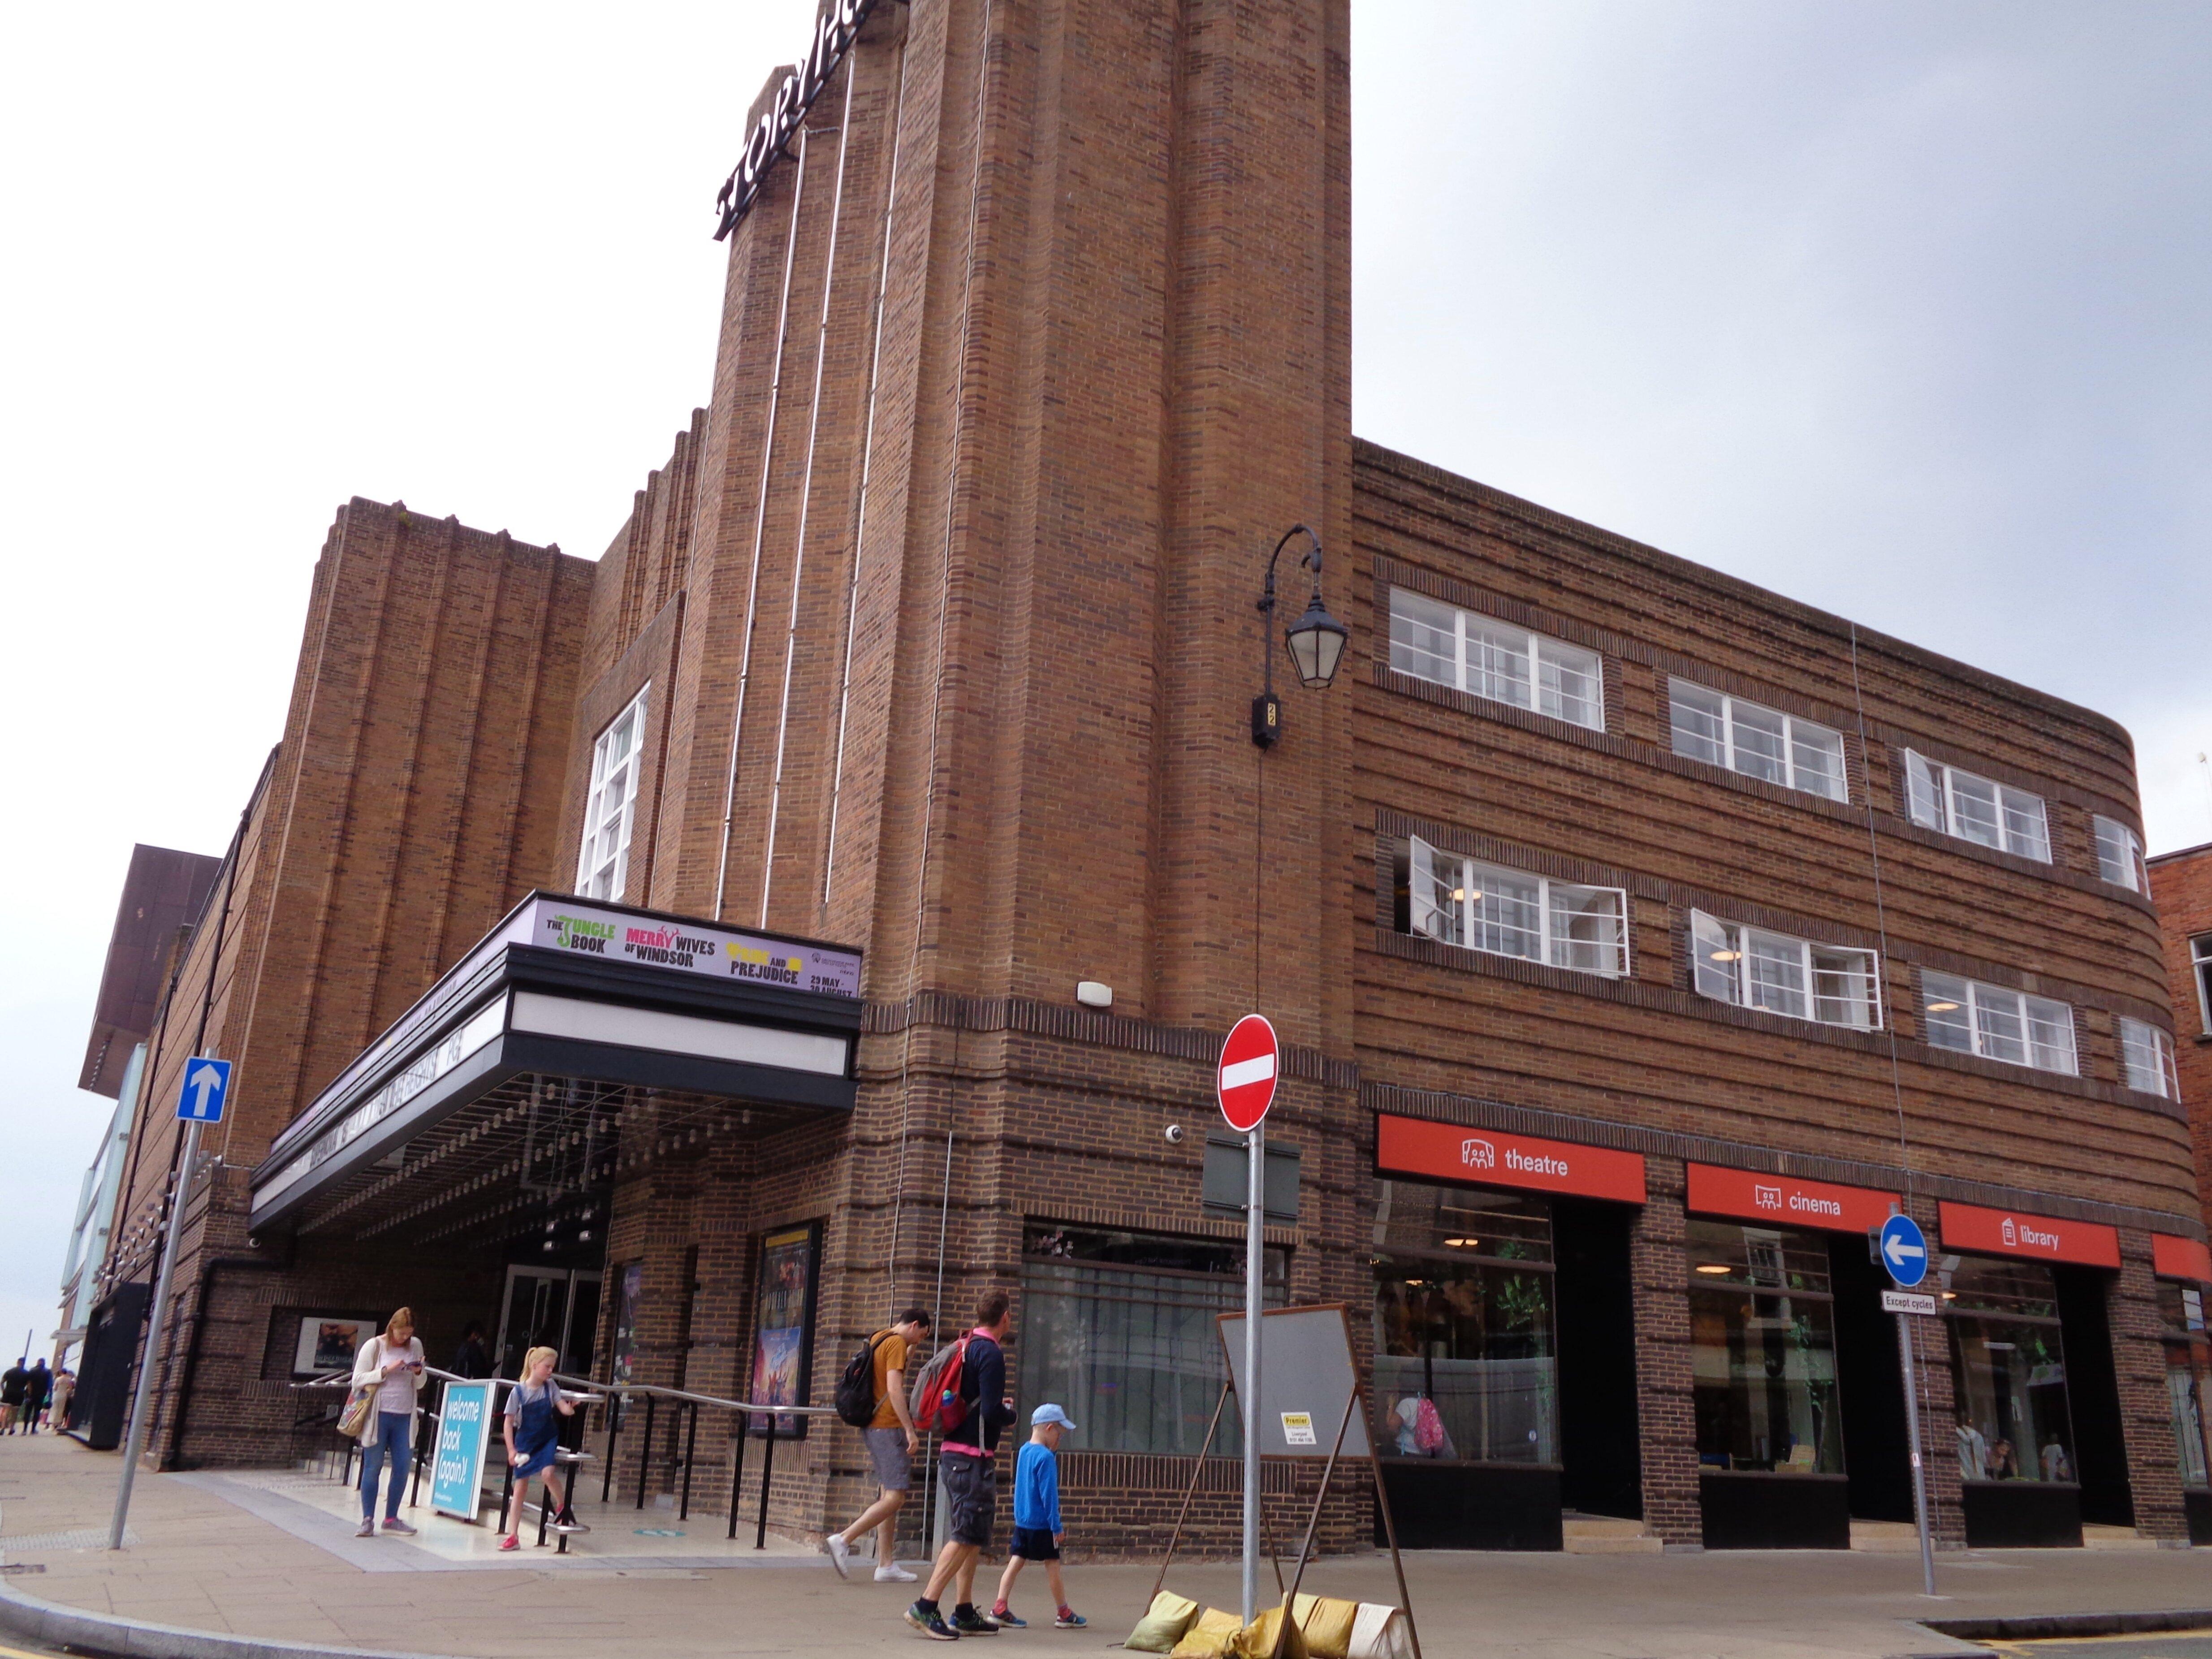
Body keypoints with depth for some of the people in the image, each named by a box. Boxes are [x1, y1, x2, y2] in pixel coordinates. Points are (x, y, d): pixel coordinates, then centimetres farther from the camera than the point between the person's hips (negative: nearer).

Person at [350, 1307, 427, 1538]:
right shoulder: (374, 1346, -2)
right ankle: (368, 1520, 7)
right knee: (372, 1467, 0)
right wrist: (386, 1370, -16)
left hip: (404, 1416, 4)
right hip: (379, 1415, -4)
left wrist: (419, 1373, -6)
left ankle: (391, 1518, 15)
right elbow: (358, 1380, -6)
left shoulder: (415, 1345, 9)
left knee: (402, 1468, 3)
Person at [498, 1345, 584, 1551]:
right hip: (525, 1443, -1)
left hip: (547, 1439, 1)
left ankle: (564, 1507, 0)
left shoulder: (550, 1386, -6)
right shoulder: (519, 1391, -13)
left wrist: (571, 1408, -36)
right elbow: (509, 1422, -8)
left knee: (548, 1472, -25)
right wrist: (511, 1450, -13)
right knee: (520, 1488, 3)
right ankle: (513, 1536, 11)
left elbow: (564, 1408, -12)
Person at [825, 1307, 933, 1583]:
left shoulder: (876, 1339, 17)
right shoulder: (897, 1343, -11)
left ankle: (886, 1565, 9)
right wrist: (910, 1430, -20)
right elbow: (894, 1390, -20)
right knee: (896, 1497, -8)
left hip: (872, 1425, 10)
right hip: (888, 1427, -10)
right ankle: (843, 1539, -13)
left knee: (888, 1495, 10)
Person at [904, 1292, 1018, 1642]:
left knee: (969, 1536, 14)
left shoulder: (966, 1348, 13)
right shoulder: (991, 1354, -14)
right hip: (973, 1458, -9)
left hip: (953, 1454, 9)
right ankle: (926, 1606, -9)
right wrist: (1011, 1412, 1)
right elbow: (992, 1412, -19)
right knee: (969, 1535, -6)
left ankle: (965, 1613, 17)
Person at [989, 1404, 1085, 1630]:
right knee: (1053, 1565, 4)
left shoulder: (1024, 1451, 8)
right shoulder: (1045, 1457, -17)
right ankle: (1063, 1614, 14)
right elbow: (1049, 1494, -19)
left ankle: (1000, 1608, 2)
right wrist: (1057, 1527, -15)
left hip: (1021, 1520, 7)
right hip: (1041, 1523, -7)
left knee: (1016, 1561, 7)